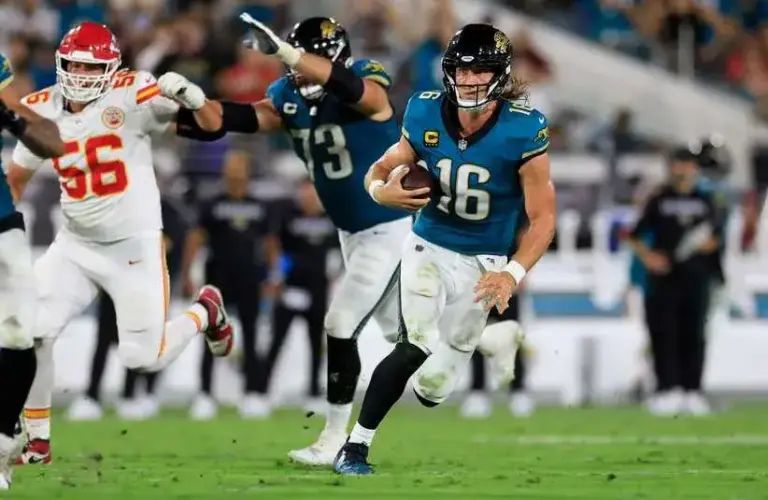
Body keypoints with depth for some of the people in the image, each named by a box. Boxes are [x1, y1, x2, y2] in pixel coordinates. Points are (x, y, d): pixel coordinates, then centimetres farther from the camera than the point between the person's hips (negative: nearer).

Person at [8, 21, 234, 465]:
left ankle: (205, 312, 28)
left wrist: (194, 99, -35)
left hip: (135, 245, -4)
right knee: (29, 332, -11)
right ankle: (37, 440, 4)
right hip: (75, 245, 4)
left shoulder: (132, 96, -16)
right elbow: (17, 177, 13)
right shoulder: (42, 110, -2)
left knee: (144, 358, -4)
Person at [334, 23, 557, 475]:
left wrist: (514, 273, -28)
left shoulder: (522, 132, -18)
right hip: (428, 247, 1)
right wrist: (382, 190, -22)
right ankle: (357, 445, -9)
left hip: (480, 264, -1)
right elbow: (379, 170, 3)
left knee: (431, 390, -1)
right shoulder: (427, 116, -10)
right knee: (417, 348, -26)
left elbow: (543, 218, -14)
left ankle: (489, 340, 32)